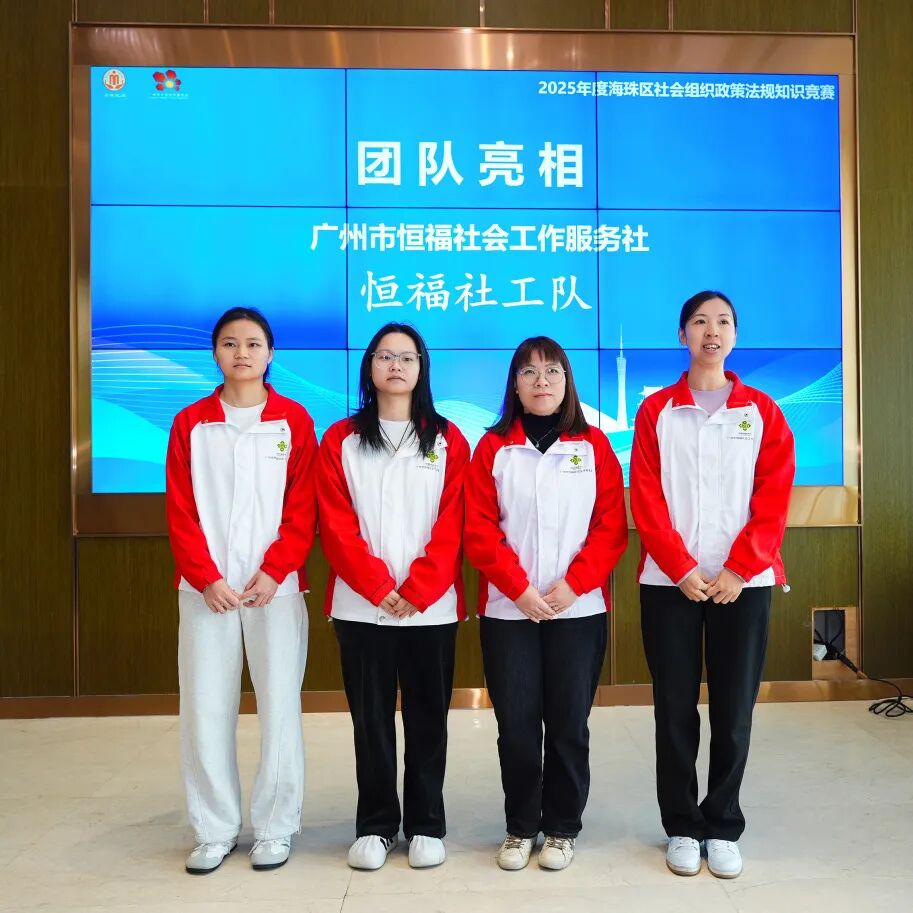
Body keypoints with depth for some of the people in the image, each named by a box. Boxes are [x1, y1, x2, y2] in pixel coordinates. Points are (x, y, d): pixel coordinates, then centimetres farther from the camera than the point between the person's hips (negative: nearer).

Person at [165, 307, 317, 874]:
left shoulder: (294, 420, 4)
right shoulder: (191, 424, 8)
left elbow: (303, 509, -1)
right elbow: (181, 511, 3)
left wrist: (273, 572, -12)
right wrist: (206, 577, -8)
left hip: (276, 587, -1)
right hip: (207, 589, 2)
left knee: (279, 706, 3)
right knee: (205, 710, 4)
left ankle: (275, 829, 18)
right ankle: (215, 831, 19)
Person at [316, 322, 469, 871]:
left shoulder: (449, 440, 5)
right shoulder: (341, 440, 5)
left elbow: (452, 527, -2)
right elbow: (337, 527, -3)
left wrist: (416, 591, -12)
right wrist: (379, 588, -12)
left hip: (432, 607, 0)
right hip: (361, 606, 0)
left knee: (427, 718, 8)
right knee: (371, 719, 8)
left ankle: (426, 825, 22)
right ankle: (375, 826, 22)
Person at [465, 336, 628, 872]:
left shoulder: (594, 445, 5)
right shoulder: (493, 447, 4)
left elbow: (612, 526, 0)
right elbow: (479, 530, -2)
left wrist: (572, 584, -12)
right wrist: (519, 588, -12)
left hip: (579, 608, 0)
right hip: (508, 610, 0)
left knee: (569, 723, 6)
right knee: (517, 724, 4)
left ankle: (563, 828, 23)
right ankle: (520, 827, 23)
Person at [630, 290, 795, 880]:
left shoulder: (762, 411, 6)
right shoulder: (656, 410, 4)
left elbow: (774, 499, -1)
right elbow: (645, 498, -2)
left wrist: (737, 570, -11)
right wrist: (682, 568, -11)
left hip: (743, 581, 1)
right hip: (670, 581, 0)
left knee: (734, 709, 6)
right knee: (676, 708, 5)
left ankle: (724, 827, 21)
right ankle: (683, 827, 20)